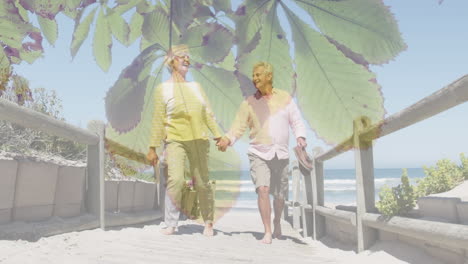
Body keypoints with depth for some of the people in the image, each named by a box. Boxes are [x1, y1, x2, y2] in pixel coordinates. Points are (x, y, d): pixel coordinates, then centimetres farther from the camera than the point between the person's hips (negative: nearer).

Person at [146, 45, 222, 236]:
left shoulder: (196, 86, 16)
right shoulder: (163, 88, 5)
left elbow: (208, 114, 16)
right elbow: (158, 120, 1)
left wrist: (218, 136, 10)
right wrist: (153, 147, -2)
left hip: (199, 140, 3)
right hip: (175, 140, -3)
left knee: (202, 182, 4)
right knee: (175, 179, -19)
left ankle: (208, 222, 21)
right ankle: (171, 224, -7)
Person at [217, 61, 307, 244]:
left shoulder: (285, 98, 6)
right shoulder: (249, 103, 2)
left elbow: (296, 121, 6)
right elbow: (239, 126, -2)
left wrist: (300, 136, -12)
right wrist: (227, 139, -20)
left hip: (281, 154, 2)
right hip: (259, 154, -1)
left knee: (280, 195, 10)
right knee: (263, 189, -18)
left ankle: (277, 222, 39)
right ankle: (267, 232, -7)